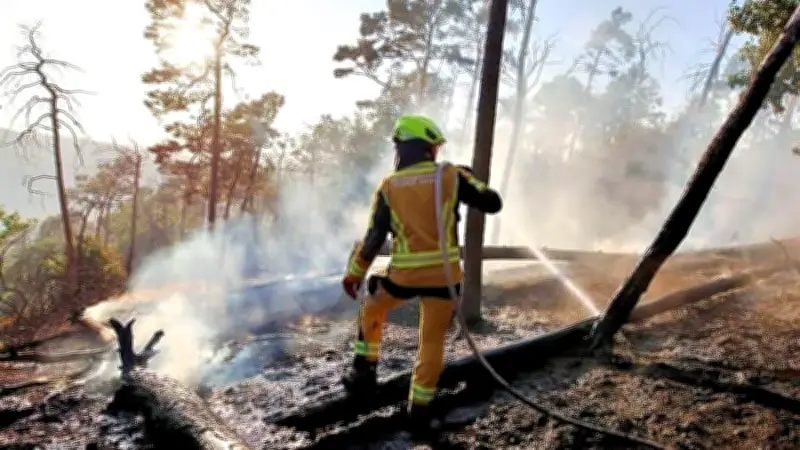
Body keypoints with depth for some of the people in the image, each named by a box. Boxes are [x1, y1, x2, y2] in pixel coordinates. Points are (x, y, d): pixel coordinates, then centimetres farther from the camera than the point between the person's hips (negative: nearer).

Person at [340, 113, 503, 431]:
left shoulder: (388, 186, -1)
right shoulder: (451, 176, -4)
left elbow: (374, 238, 0)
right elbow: (492, 203, 1)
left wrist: (354, 273, 11)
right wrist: (467, 180, 19)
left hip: (404, 275, 1)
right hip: (444, 275, 0)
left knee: (371, 311, 29)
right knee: (432, 341, 13)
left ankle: (364, 373, 32)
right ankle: (420, 407, 19)